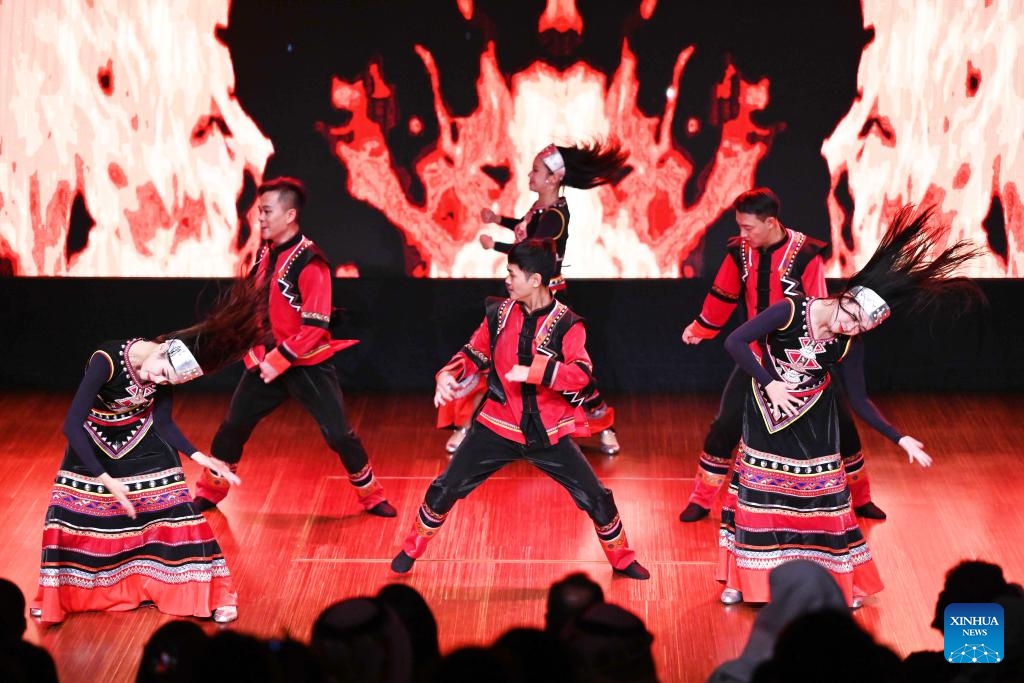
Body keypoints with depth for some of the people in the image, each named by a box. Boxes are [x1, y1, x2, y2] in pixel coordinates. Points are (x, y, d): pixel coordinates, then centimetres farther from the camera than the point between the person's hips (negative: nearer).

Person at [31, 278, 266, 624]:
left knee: (172, 510, -5)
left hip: (142, 445, 2)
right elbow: (72, 424, -33)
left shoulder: (166, 373, -22)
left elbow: (164, 422, -8)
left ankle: (211, 595, 4)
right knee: (71, 517, -1)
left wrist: (200, 457, -22)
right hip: (93, 444, -2)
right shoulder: (107, 359, -36)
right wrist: (107, 480, -34)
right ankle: (55, 596, 21)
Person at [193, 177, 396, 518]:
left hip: (308, 364, -6)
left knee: (339, 433, -4)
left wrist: (279, 361, -21)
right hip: (267, 359, 6)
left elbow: (315, 327, -22)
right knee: (233, 427, 8)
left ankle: (371, 496, 14)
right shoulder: (266, 252, 3)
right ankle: (209, 493, 24)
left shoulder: (309, 262, -20)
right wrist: (255, 352, 5)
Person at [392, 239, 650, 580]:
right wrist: (449, 374, -11)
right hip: (498, 427, 2)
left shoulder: (566, 324, -14)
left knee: (596, 498, 1)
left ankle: (622, 559, 25)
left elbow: (581, 374, -27)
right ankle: (411, 549, 24)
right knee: (445, 489, 1)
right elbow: (474, 352, 8)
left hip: (548, 434, -2)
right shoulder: (499, 313, -4)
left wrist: (533, 371, -37)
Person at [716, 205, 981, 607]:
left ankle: (841, 583, 17)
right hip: (766, 415, -2)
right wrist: (768, 383, -25)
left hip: (812, 425, 2)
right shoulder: (789, 313, -24)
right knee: (758, 492, 5)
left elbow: (859, 401, -6)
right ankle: (743, 579, 19)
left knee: (822, 495, 4)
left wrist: (900, 439, -12)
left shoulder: (849, 346, -14)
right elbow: (735, 342, -25)